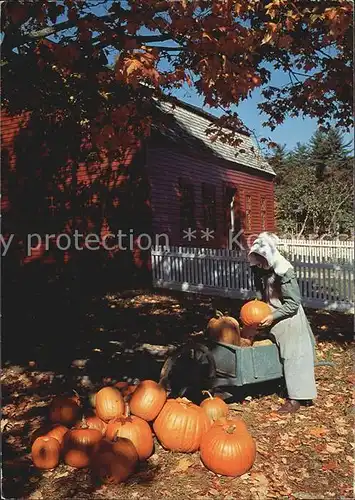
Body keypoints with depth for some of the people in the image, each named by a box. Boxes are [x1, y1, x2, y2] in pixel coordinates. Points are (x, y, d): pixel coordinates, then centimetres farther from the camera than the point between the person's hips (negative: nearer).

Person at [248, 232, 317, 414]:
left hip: (288, 319, -8)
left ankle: (296, 398, 3)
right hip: (273, 318, 8)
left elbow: (293, 303, -20)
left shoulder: (284, 272, -25)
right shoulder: (259, 270, -4)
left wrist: (273, 317, -24)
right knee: (279, 355, 16)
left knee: (292, 356, -3)